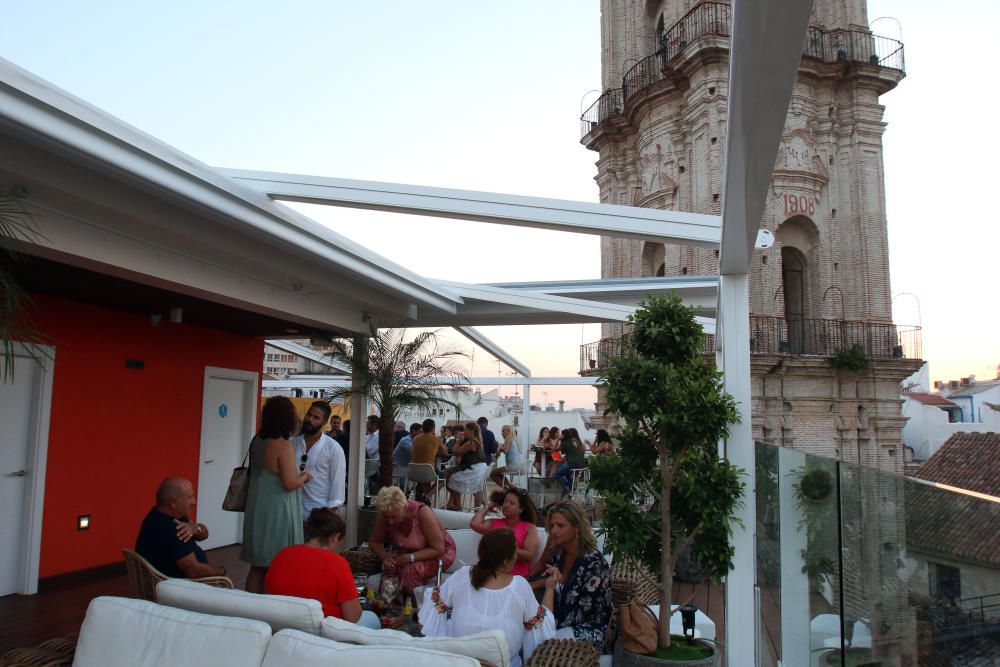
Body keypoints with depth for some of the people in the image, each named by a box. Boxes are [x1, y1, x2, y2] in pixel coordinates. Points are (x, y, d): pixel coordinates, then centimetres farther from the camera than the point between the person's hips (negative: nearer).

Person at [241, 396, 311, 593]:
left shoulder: (258, 441, 6)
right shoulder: (284, 446, -18)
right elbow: (290, 483, -21)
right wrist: (305, 476, -2)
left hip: (258, 510, 8)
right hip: (277, 512, -8)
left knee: (258, 565, 14)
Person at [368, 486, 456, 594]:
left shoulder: (423, 513, -31)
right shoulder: (386, 515, -18)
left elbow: (438, 549, -27)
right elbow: (374, 541, -3)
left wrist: (411, 557, -35)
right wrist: (384, 555, -23)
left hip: (440, 553, -4)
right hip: (407, 551, 4)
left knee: (411, 570, -32)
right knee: (389, 566, -28)